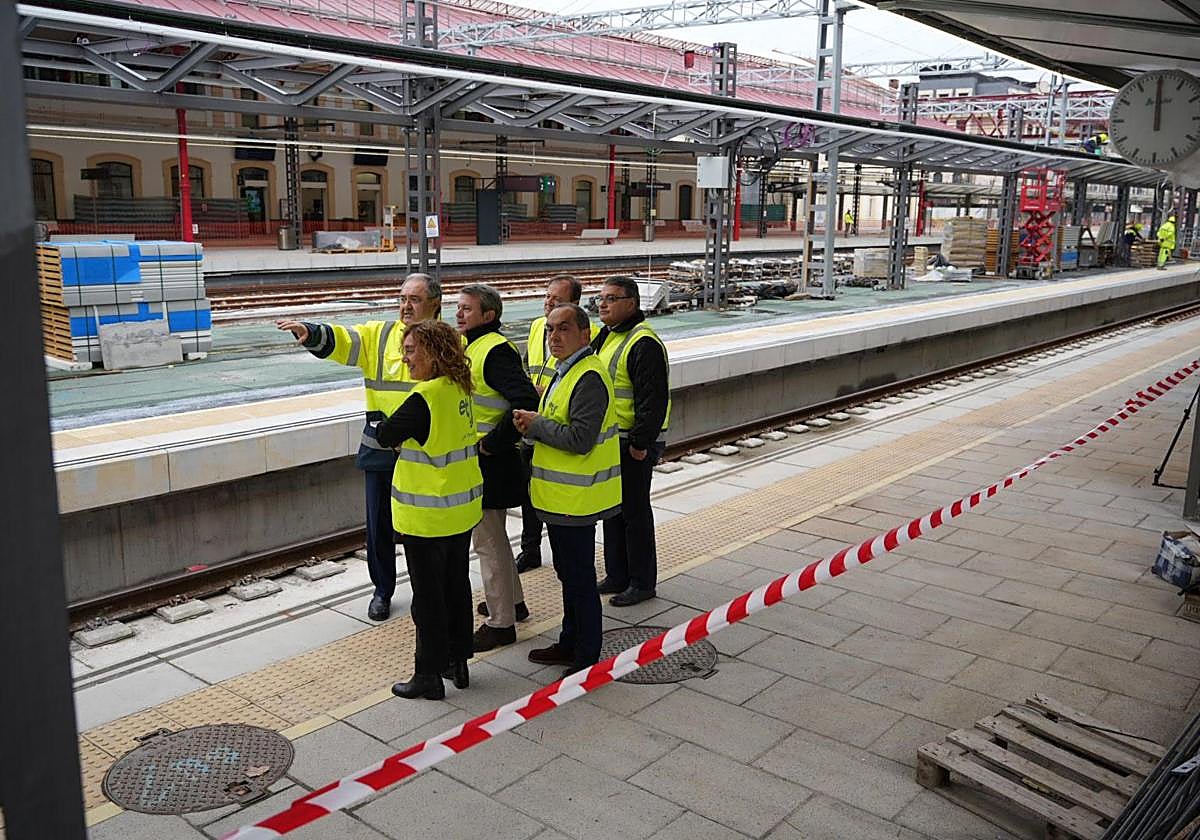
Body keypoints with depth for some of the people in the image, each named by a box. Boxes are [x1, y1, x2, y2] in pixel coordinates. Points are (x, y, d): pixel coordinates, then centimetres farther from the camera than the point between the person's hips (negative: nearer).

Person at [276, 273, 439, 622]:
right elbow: (340, 340, -11)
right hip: (381, 449, 2)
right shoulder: (379, 335, 2)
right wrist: (310, 333, -33)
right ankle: (382, 590, 30)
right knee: (380, 523, 11)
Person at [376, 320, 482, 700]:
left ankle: (429, 675, 16)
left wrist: (399, 438, 3)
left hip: (427, 515, -8)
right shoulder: (460, 389, 2)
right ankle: (458, 661, 31)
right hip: (462, 509, 8)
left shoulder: (424, 397, -23)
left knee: (428, 596, 4)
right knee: (457, 585, 18)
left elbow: (383, 436, -15)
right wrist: (409, 440, 2)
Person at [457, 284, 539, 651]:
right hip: (473, 459, 10)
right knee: (493, 537, 22)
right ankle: (512, 601, 38)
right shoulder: (472, 346, 11)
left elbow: (526, 402, -30)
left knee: (488, 542, -1)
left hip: (489, 463, -10)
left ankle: (501, 623, 10)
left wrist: (492, 443, -24)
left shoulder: (496, 351, -19)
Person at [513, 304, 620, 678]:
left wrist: (536, 425, -17)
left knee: (579, 577, 0)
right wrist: (534, 419, 3)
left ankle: (587, 659, 13)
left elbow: (580, 439, -26)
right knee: (568, 573, 21)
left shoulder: (589, 377, -21)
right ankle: (569, 645, 35)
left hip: (576, 498, -11)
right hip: (559, 496, 11)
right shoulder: (565, 370, 13)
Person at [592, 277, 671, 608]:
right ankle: (617, 577, 28)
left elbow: (653, 399, -22)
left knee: (634, 511, 0)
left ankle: (642, 583, 12)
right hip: (608, 440, 10)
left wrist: (641, 443, -22)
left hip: (633, 445, -9)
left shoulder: (644, 344, -18)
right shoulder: (605, 337, 13)